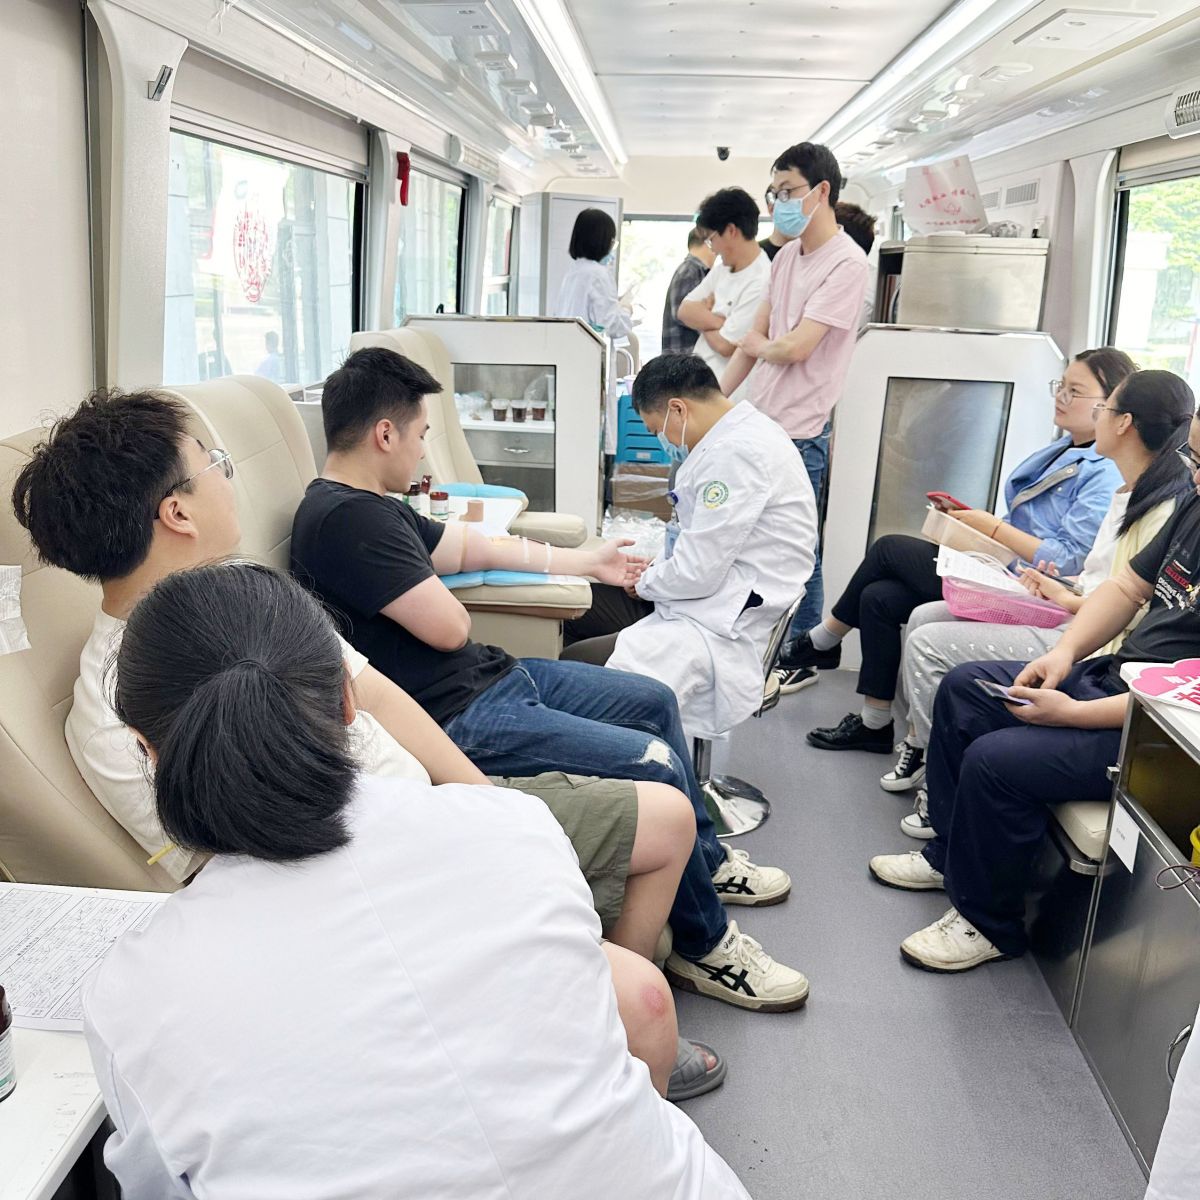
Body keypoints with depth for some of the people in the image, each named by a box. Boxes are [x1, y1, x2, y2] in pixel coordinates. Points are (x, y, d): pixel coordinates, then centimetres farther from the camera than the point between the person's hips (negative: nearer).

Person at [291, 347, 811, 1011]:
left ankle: (704, 857, 35)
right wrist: (441, 596, 4)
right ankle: (702, 944, 4)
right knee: (654, 764, -18)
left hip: (493, 674, 11)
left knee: (654, 702, 17)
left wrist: (586, 560, 29)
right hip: (460, 718, -11)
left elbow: (468, 547, 22)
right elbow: (450, 627, -22)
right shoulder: (345, 519, -21)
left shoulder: (373, 507, 12)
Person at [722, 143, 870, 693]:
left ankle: (803, 658, 18)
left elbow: (796, 346, -18)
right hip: (757, 421, 8)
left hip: (799, 432, -8)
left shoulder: (846, 263, -13)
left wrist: (758, 346, 2)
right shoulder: (787, 255, 13)